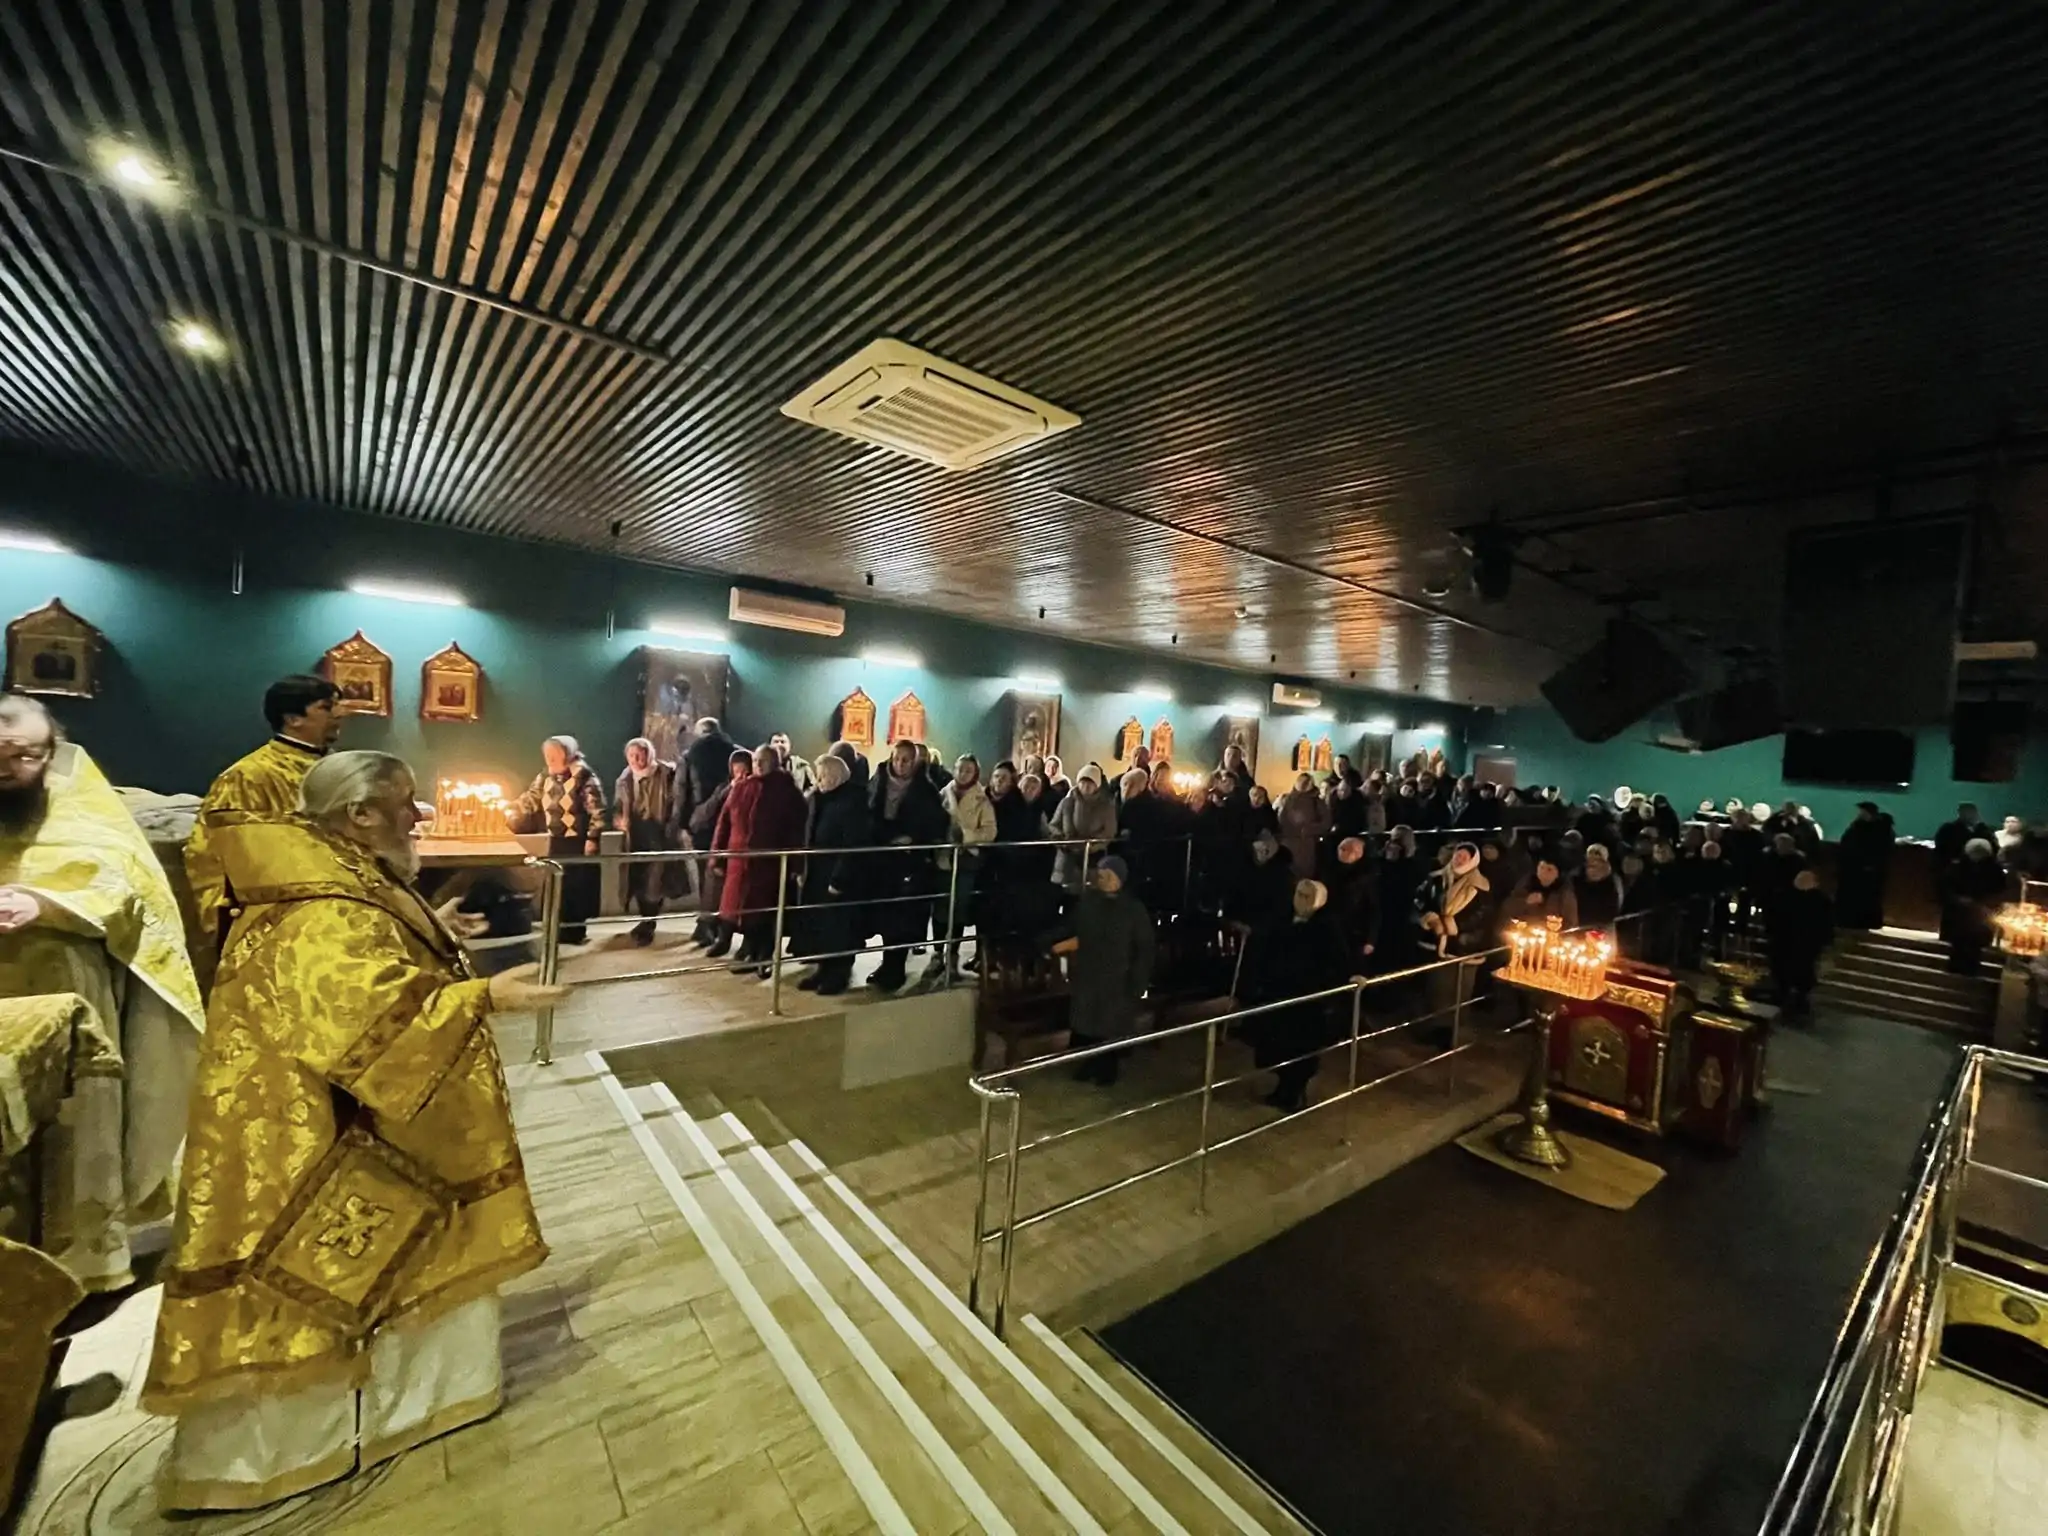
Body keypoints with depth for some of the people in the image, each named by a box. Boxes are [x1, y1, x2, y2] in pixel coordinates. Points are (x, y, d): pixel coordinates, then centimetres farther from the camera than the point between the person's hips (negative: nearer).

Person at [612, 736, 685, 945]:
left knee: (655, 882, -4)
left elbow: (677, 803, -5)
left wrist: (671, 828, -13)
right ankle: (647, 921, 26)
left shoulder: (667, 774, -7)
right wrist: (619, 820, -8)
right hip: (636, 837, 5)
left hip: (659, 836, -5)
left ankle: (648, 924, 10)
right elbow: (617, 808, 13)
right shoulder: (624, 780, 8)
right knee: (639, 881, 9)